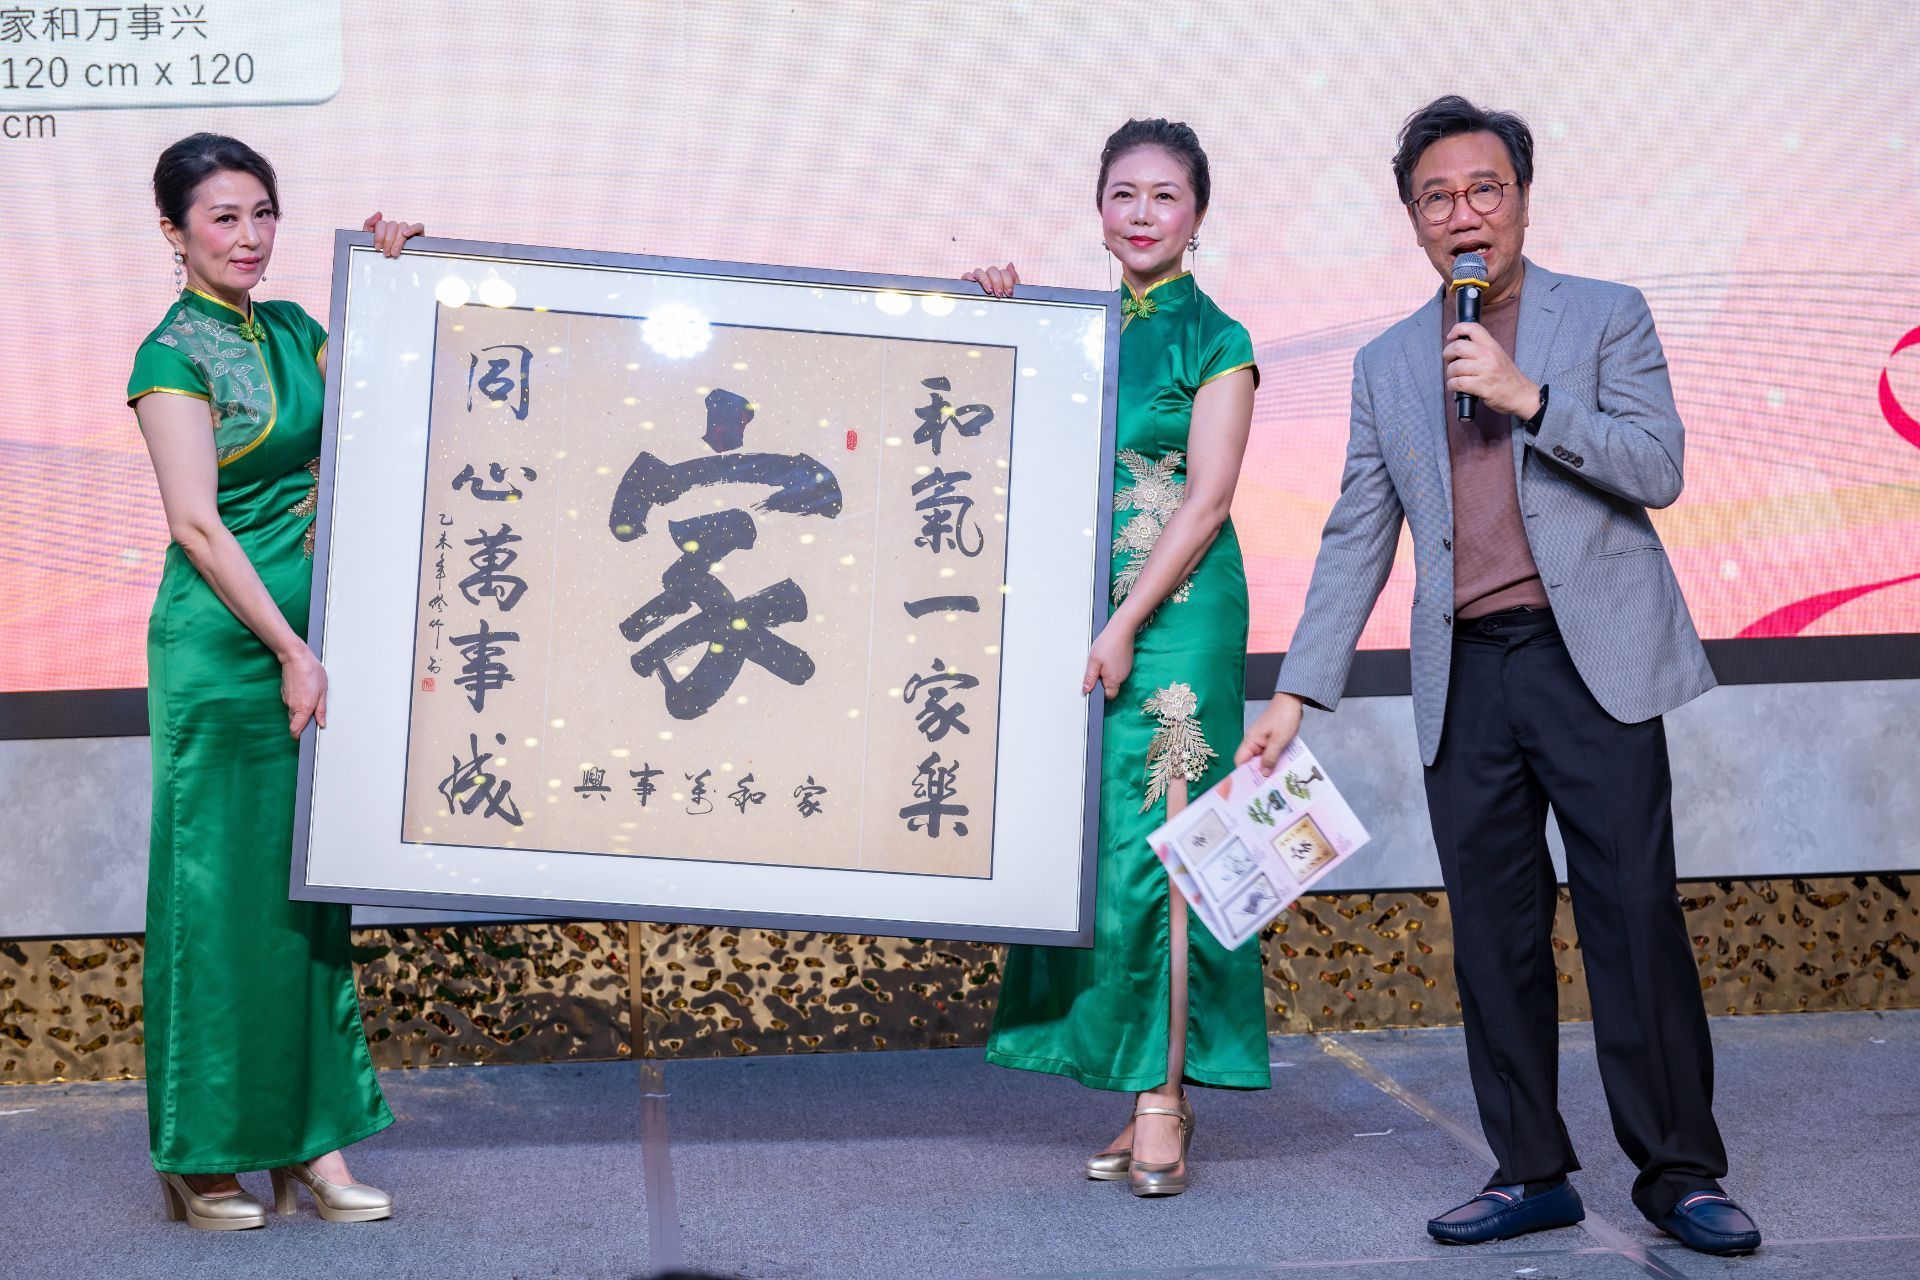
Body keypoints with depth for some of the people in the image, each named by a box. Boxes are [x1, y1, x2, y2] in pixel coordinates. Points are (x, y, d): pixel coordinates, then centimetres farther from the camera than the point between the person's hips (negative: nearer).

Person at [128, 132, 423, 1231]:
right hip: (223, 642, -7)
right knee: (221, 888, 0)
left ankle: (313, 1137, 15)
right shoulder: (174, 353, -8)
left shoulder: (294, 330, 13)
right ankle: (203, 1159, 12)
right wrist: (291, 653, -16)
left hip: (304, 635, 7)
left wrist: (394, 277, 7)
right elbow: (198, 523, -14)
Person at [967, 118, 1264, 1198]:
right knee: (1094, 840, 4)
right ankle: (1141, 1095, 12)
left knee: (1155, 838, -7)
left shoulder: (1216, 342, -1)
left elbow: (1206, 501, -9)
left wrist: (1124, 626, -16)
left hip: (1174, 615, -5)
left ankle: (1164, 1099, 0)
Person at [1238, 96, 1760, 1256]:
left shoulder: (1606, 315, 7)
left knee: (1636, 919, -3)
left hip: (1591, 660, -3)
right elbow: (1356, 541, 13)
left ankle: (1680, 1172, 9)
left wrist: (1527, 395, -15)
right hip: (1466, 680, 3)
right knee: (1494, 935, 5)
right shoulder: (1387, 364, 15)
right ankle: (1533, 1173, 16)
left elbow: (1658, 470, -4)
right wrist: (1296, 693, 7)